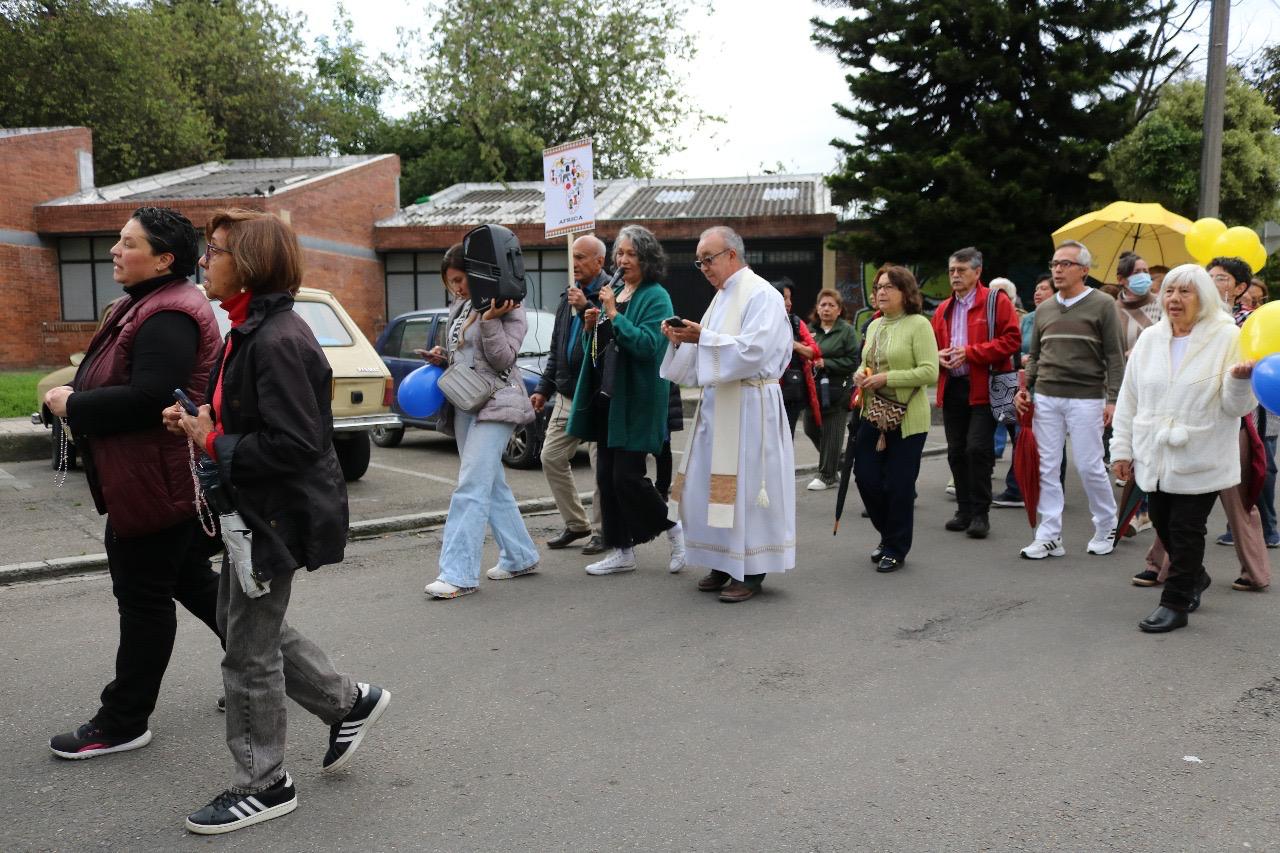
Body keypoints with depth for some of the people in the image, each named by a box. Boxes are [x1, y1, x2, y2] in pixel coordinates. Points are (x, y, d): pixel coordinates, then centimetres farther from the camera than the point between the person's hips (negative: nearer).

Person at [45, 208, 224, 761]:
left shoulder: (168, 318, -21)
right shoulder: (144, 306, 13)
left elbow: (146, 399, -28)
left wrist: (72, 405, -17)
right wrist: (77, 400, 5)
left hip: (157, 485, -11)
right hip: (159, 483, 11)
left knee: (144, 598, 1)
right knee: (190, 582, 19)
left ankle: (122, 724, 16)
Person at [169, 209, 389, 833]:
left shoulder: (278, 341, -23)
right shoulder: (247, 331, 8)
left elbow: (294, 445, -28)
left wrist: (213, 443, -17)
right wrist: (199, 423, 1)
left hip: (280, 516, -10)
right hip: (254, 509, 10)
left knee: (250, 651, 4)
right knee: (249, 626, 22)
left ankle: (263, 787, 23)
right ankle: (349, 702, 35)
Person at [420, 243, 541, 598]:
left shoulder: (508, 309, -6)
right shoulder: (459, 309, 16)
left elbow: (503, 359, -13)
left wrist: (490, 320, -21)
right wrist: (441, 355, 5)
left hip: (495, 404, -8)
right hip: (464, 405, 8)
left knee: (472, 487, -15)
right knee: (492, 486, 12)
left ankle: (459, 574, -16)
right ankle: (520, 557, 23)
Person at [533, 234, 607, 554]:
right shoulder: (569, 295, 16)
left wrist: (586, 309, -24)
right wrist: (544, 387, 20)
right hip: (567, 394, 8)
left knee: (602, 465, -1)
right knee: (551, 457, 9)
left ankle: (601, 529, 14)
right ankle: (576, 524, 22)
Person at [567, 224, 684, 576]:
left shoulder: (656, 297, -8)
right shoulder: (615, 293, 15)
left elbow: (647, 344, -21)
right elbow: (596, 347, 20)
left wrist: (614, 314, -23)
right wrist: (590, 327, 0)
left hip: (636, 401, -8)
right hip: (606, 397, 8)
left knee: (628, 475, -8)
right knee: (607, 476, 8)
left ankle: (673, 530, 14)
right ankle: (620, 552, 17)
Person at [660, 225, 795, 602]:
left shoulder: (761, 295, -9)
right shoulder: (722, 296, 18)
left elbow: (753, 350, -20)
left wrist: (701, 337, -19)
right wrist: (682, 340, 3)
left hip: (749, 406, -9)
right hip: (717, 402, 9)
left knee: (744, 484, -6)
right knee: (711, 484, 9)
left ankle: (751, 571, 3)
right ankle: (724, 562, 19)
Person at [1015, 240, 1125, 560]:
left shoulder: (1102, 305, -1)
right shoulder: (1044, 309, 13)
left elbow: (1115, 356, -3)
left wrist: (1113, 399, -10)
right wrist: (1025, 387, 5)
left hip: (1086, 399, -4)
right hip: (1046, 398, 5)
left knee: (1089, 466, -1)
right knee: (1047, 467, 4)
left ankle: (1106, 527, 21)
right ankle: (1049, 536, 10)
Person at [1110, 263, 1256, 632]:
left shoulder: (1228, 338, -7)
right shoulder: (1149, 339, 6)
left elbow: (1236, 407, -9)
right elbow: (1129, 398, 9)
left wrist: (1240, 379, -30)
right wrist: (1122, 448, 8)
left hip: (1199, 460, -5)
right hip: (1155, 457, 5)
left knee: (1186, 530, 2)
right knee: (1163, 525, 15)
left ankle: (1176, 602, 16)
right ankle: (1194, 577, 40)